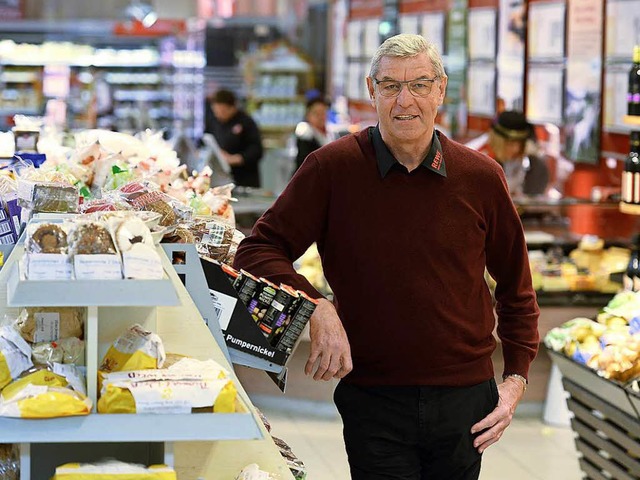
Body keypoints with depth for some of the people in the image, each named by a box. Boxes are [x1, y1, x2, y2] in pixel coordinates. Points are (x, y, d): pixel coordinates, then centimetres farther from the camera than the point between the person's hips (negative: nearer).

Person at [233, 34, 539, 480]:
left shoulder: (481, 177, 0)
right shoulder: (333, 168, -6)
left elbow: (516, 287, 12)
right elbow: (259, 251, -5)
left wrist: (516, 378, 4)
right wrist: (317, 308, -21)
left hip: (465, 400, 2)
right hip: (373, 403, -2)